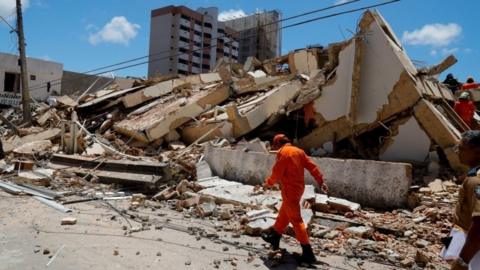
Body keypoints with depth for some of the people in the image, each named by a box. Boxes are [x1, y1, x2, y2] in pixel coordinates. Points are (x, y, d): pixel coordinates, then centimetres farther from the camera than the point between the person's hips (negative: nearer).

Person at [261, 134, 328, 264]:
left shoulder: (283, 152, -14)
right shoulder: (298, 151, 9)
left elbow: (277, 173, -15)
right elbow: (311, 166, 7)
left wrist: (268, 183, 2)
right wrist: (321, 181, 8)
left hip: (289, 190, -9)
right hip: (298, 188, 9)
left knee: (296, 220, -5)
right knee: (283, 214, 22)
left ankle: (308, 253, -3)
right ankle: (274, 238, 39)